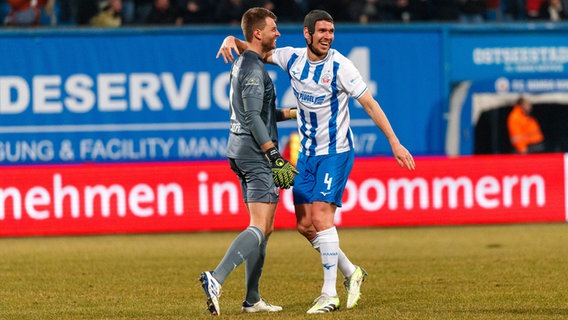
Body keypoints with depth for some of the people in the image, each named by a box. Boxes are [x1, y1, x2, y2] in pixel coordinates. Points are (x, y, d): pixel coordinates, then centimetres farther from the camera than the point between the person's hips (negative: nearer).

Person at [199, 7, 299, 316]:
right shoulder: (254, 68, -13)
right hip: (255, 153, -10)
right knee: (259, 228, -16)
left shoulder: (242, 64, 18)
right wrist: (274, 156, -21)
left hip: (241, 151, 10)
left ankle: (252, 300, 13)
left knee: (264, 228, 13)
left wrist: (290, 112, 29)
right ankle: (216, 278, -29)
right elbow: (253, 117, -20)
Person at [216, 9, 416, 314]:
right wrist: (233, 41, -12)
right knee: (305, 224, 4)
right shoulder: (293, 58, 0)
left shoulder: (340, 66, -15)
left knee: (321, 216, -17)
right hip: (307, 154, 6)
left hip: (336, 153, -6)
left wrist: (394, 143, -17)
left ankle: (330, 294, -13)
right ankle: (351, 272, 23)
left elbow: (369, 103, -14)